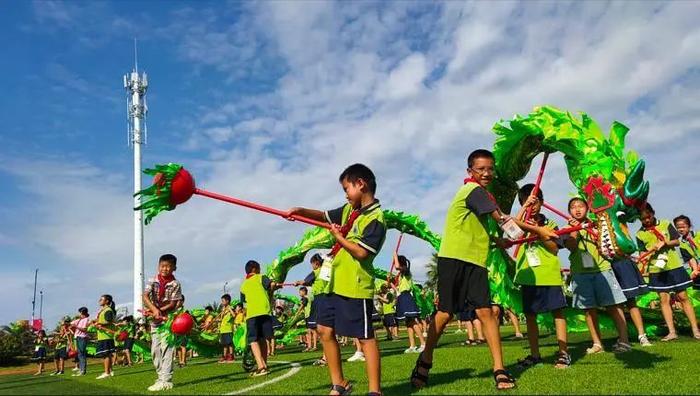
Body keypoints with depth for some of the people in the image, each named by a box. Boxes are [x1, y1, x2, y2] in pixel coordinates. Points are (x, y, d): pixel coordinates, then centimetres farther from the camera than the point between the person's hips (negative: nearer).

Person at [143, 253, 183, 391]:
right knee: (155, 351, 9)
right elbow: (145, 297, -10)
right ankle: (161, 378, 21)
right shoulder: (152, 281, 1)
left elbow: (173, 304, -9)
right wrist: (154, 309, -24)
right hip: (154, 320, 5)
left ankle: (166, 381, -6)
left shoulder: (175, 284, -7)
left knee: (166, 349, -9)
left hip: (168, 319, -5)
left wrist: (159, 311, -18)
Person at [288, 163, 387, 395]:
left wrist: (338, 237, -9)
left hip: (356, 287, -9)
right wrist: (301, 211, 8)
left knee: (365, 337, -2)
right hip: (335, 283, 9)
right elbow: (325, 216, 25)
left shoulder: (375, 219, -14)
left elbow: (361, 252, -23)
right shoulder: (349, 209, 12)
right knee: (325, 330, 13)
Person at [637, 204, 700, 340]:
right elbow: (643, 254, 2)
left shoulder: (666, 224, 1)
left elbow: (677, 242, 2)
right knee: (664, 299, 0)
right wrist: (652, 250, -19)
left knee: (683, 297, 3)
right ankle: (671, 332, 4)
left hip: (674, 266, 0)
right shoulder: (640, 234, 1)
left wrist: (665, 242, -17)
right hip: (656, 270, 1)